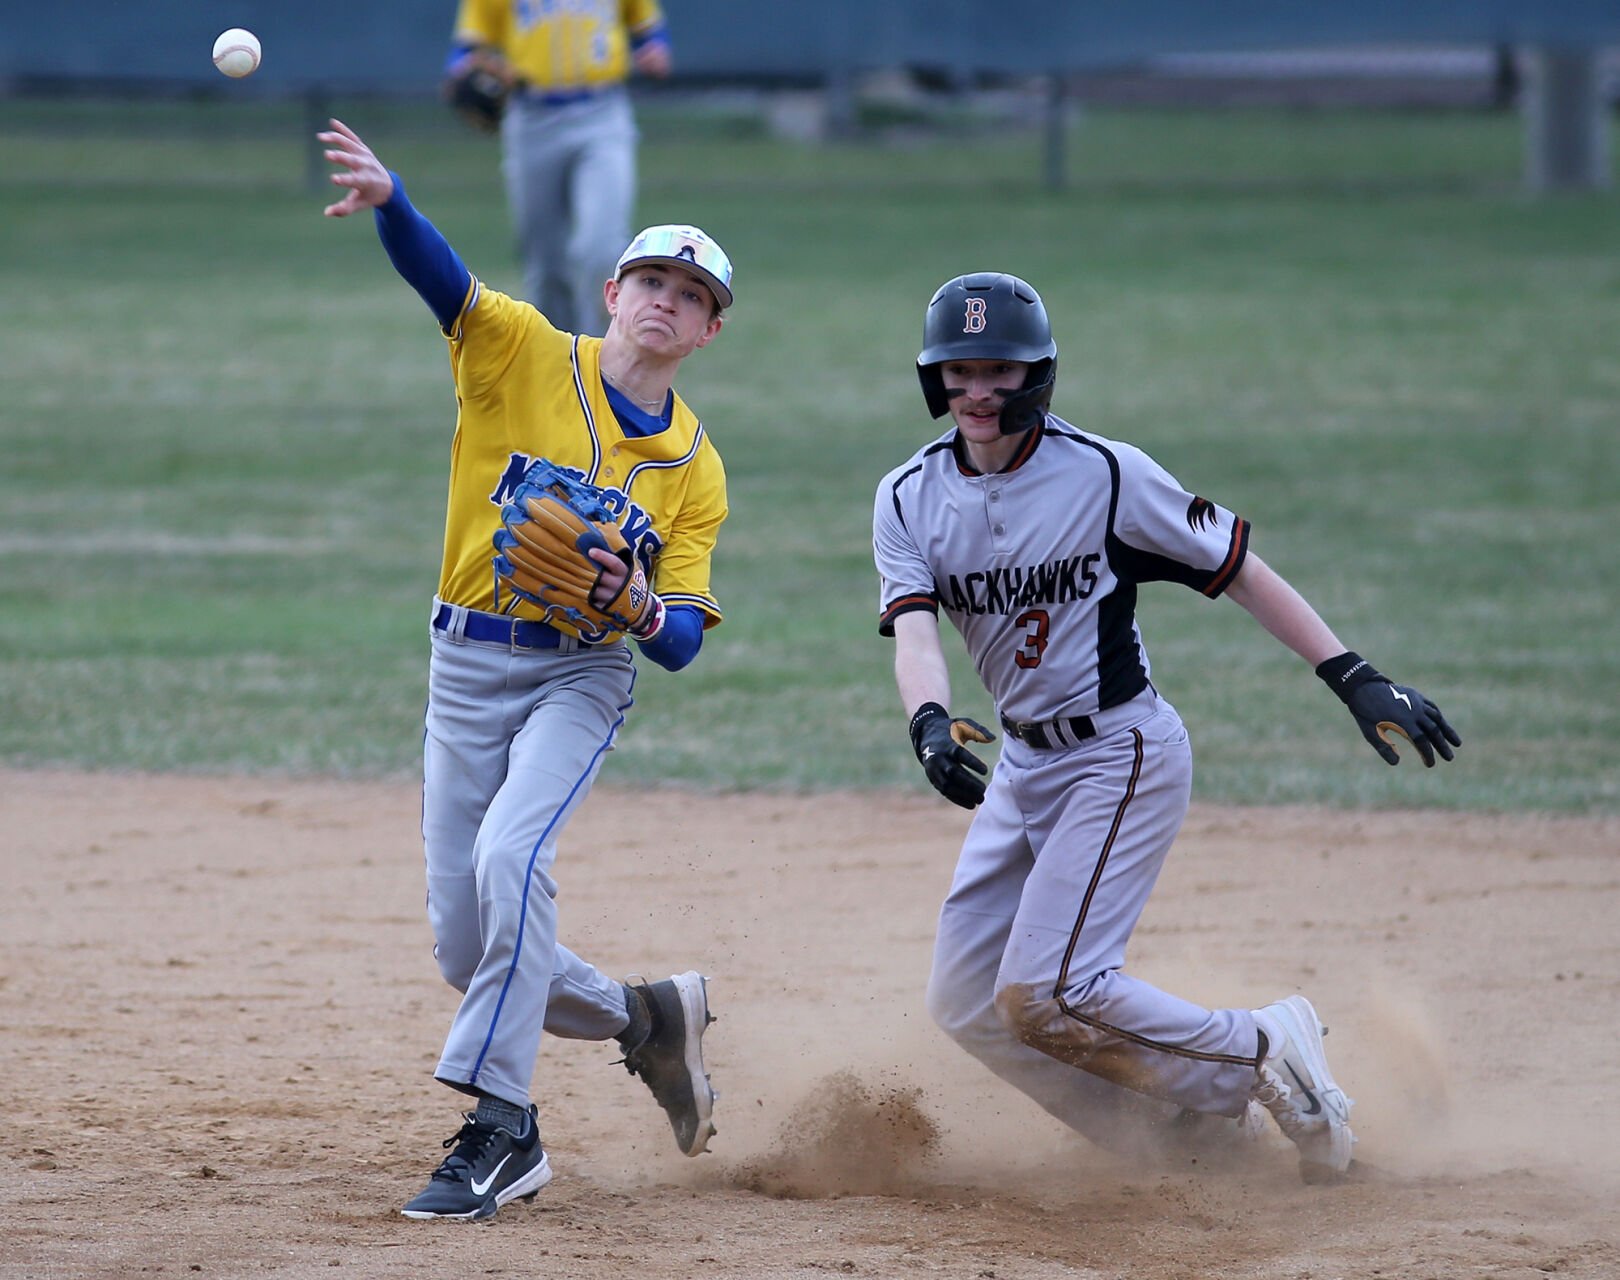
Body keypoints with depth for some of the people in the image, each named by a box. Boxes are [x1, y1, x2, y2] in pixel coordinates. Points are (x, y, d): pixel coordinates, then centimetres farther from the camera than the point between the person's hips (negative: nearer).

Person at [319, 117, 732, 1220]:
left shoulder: (695, 470, 2)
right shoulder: (523, 352, -2)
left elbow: (683, 642, -3)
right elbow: (435, 269, -21)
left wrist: (633, 605, -26)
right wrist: (387, 198, -42)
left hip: (582, 674, -1)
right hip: (467, 666, 2)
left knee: (510, 854, -28)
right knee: (465, 950, 2)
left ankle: (502, 1129, -24)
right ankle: (646, 1016, 29)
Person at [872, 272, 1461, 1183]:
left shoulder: (1105, 475, -15)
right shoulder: (909, 498, -2)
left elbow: (1238, 569, -10)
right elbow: (915, 628, -16)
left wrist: (1356, 679, -17)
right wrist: (930, 721, -39)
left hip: (1125, 757, -7)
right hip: (1023, 763, 7)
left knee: (1044, 994, -18)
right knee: (969, 1002, 5)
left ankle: (1263, 1056, 1)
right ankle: (1193, 1119, 15)